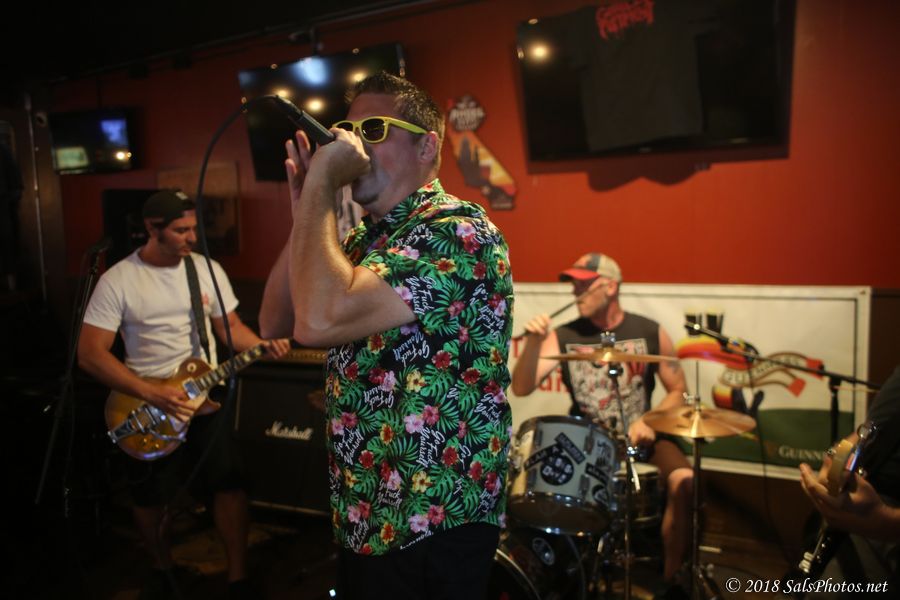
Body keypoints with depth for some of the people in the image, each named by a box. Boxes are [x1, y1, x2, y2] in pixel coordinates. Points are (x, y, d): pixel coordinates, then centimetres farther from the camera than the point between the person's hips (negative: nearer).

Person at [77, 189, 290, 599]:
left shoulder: (208, 269, 1)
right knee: (149, 497, 10)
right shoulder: (117, 280, -10)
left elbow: (230, 326, 8)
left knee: (229, 483, -6)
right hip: (146, 403, -1)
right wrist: (152, 394, -22)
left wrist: (264, 345, -14)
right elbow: (90, 353, -13)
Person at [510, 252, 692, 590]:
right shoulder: (563, 337, -4)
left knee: (683, 481, -26)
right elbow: (521, 389, -13)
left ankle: (671, 577, -1)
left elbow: (677, 391, 4)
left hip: (640, 438, 0)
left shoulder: (650, 332, -3)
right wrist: (534, 342, -29)